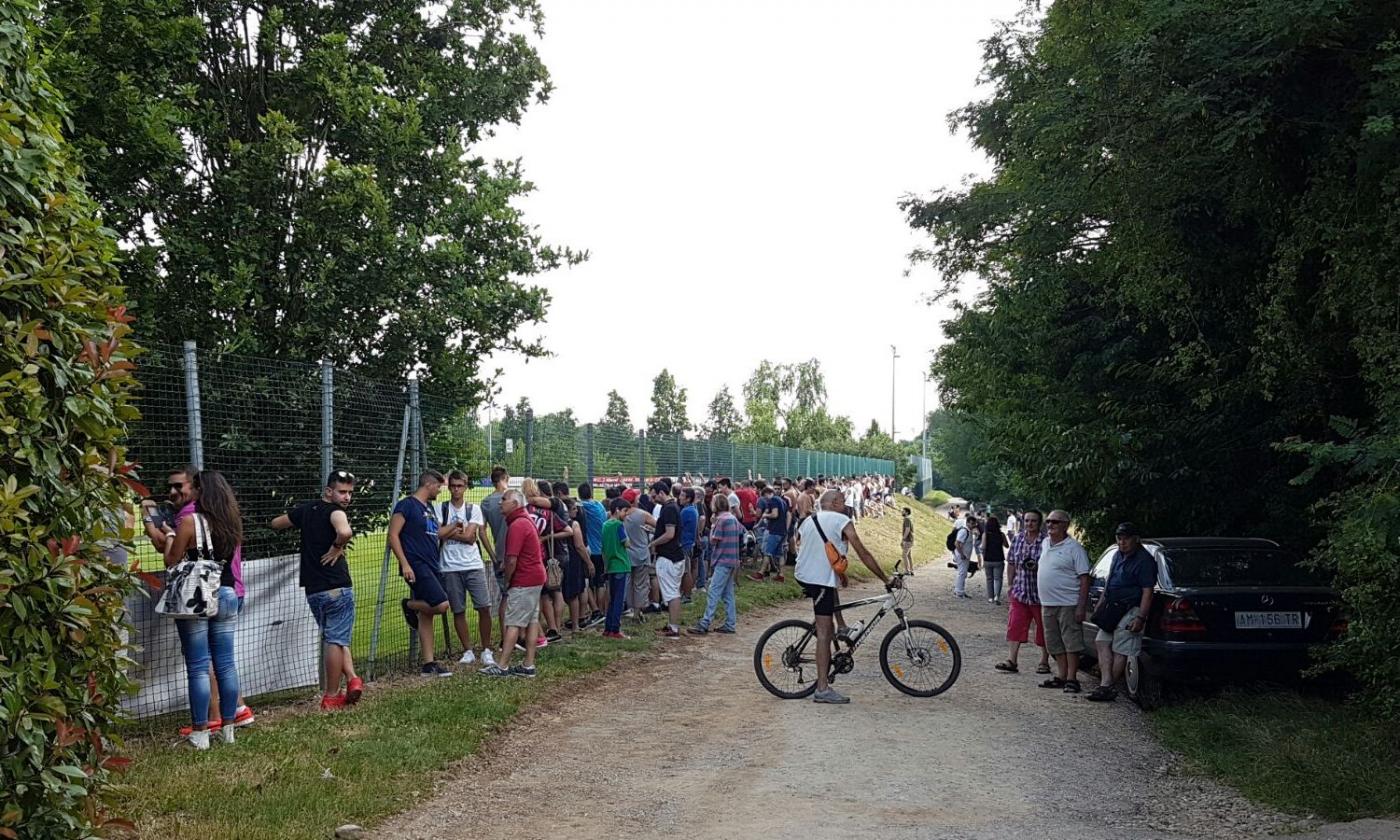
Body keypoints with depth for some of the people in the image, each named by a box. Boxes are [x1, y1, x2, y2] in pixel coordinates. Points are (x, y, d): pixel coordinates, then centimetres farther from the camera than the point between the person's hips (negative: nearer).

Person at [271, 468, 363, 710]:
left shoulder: (305, 510, 11)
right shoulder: (335, 511, -11)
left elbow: (275, 524, 26)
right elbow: (345, 532, -34)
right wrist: (337, 547, -14)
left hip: (312, 589, 7)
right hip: (337, 586, -6)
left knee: (333, 638, 19)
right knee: (336, 640, 2)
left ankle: (351, 678, 5)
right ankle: (331, 697, 5)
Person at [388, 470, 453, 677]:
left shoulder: (429, 508, 19)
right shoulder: (407, 505, -8)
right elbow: (393, 535, -14)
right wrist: (404, 564, -19)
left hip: (431, 566, 9)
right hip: (416, 566, -9)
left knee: (426, 616, 9)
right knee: (441, 604, -20)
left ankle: (428, 664, 12)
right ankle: (409, 605, 6)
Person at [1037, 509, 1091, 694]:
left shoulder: (1074, 547, -10)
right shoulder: (1044, 544, 12)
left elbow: (1084, 578, -12)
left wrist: (1082, 607, -18)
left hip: (1068, 604, -8)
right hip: (1047, 603, 8)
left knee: (1071, 642, -3)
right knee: (1055, 644, 12)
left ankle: (1072, 679, 1)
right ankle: (1062, 676, 21)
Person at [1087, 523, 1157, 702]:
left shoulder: (1144, 560, -15)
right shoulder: (1118, 555, 13)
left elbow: (1147, 591, -18)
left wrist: (1140, 618, -23)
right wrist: (1101, 602, 22)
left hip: (1131, 611, -9)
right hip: (1114, 609, 9)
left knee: (1120, 651, -5)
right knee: (1102, 642, 3)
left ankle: (1109, 688, 2)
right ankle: (1105, 684, -2)